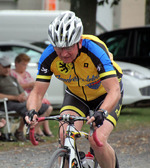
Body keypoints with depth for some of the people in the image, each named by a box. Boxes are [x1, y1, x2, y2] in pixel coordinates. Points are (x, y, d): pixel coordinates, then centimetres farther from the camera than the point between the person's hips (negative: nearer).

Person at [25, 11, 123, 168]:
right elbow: (37, 92, -21)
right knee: (64, 136, -23)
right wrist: (32, 111, -43)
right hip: (76, 95, 3)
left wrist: (102, 112, -60)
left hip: (105, 95, -3)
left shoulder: (95, 50, -36)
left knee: (97, 140, -22)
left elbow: (114, 91, -41)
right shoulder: (49, 56, -26)